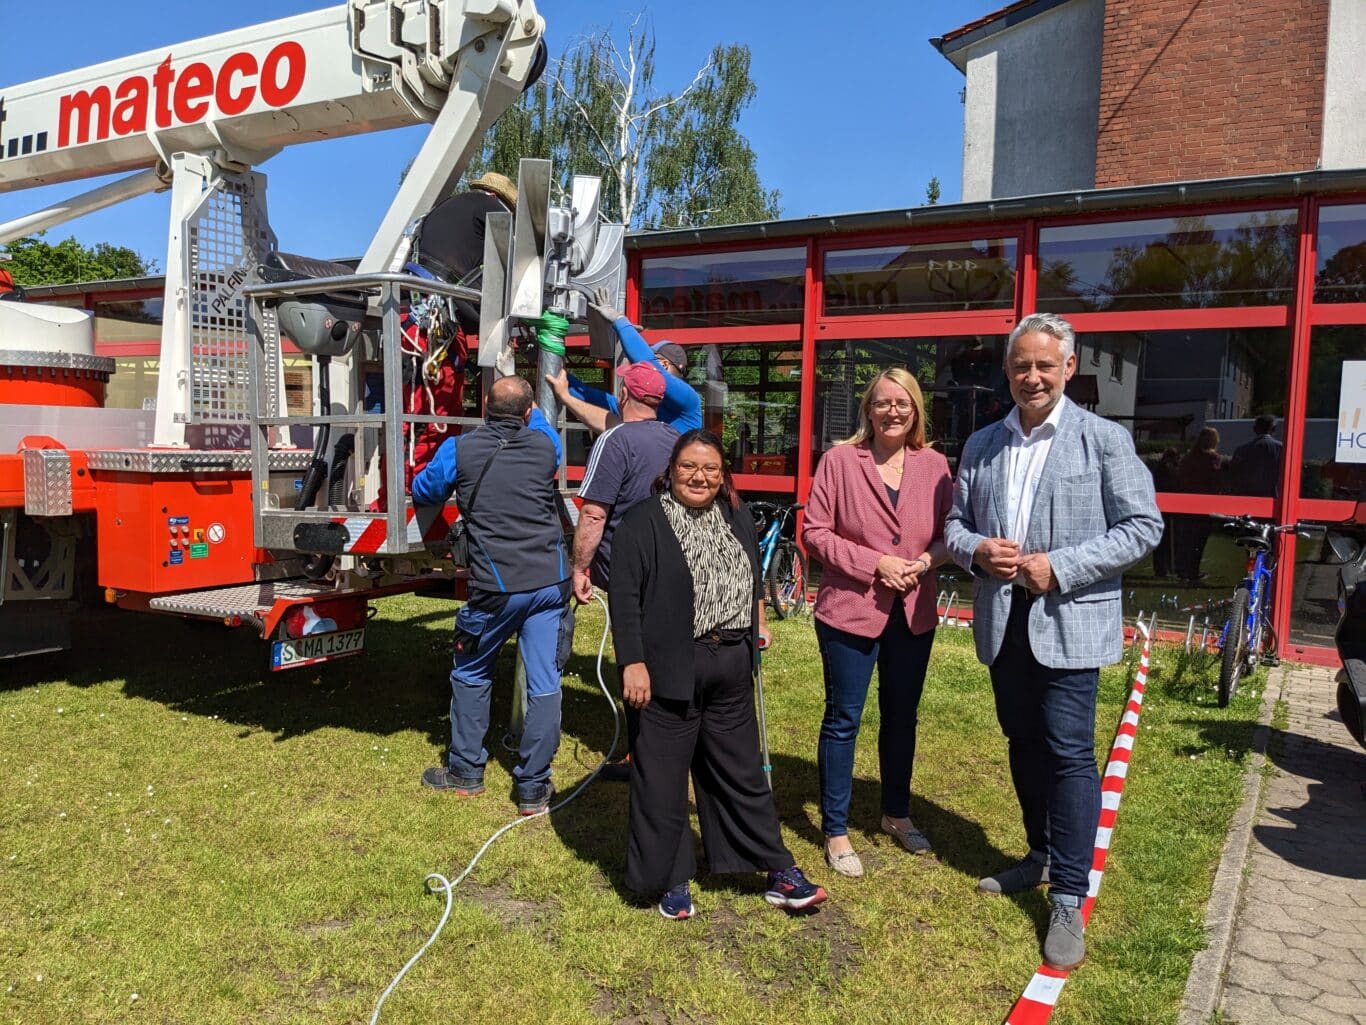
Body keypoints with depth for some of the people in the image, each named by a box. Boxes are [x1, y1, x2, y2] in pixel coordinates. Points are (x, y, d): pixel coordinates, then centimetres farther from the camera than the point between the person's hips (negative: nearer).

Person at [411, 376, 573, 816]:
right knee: (544, 684, 6)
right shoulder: (546, 445, 4)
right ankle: (533, 788, 12)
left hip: (496, 588, -2)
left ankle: (465, 772, 29)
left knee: (471, 676, 19)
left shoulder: (459, 449, -2)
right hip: (550, 582, 2)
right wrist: (528, 408, 42)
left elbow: (423, 493, 14)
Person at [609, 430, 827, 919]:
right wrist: (633, 664, -17)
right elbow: (624, 597, -13)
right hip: (669, 670, -5)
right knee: (662, 778, 5)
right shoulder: (644, 521, -8)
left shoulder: (738, 517, 10)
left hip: (731, 669, 5)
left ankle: (779, 873, 24)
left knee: (742, 773, 14)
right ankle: (670, 880, 21)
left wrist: (758, 624, 18)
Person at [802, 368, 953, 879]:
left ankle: (897, 813, 39)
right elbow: (815, 532, -9)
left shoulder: (934, 465, 1)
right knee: (843, 720, 6)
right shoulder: (840, 460, -9)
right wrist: (875, 562, -18)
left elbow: (950, 532, 9)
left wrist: (927, 558, -12)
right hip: (850, 611, -4)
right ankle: (835, 830, 20)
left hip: (914, 614, 4)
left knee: (902, 716, 19)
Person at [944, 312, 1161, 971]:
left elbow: (1142, 527, -7)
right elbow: (954, 525, 13)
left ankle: (1068, 900, 6)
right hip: (1002, 620, 5)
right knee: (1024, 744, 16)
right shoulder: (981, 445, 9)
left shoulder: (1105, 440, -4)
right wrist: (977, 550, -10)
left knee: (1069, 754, -4)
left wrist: (1060, 567, -17)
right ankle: (1042, 856, 35)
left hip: (1069, 622, -5)